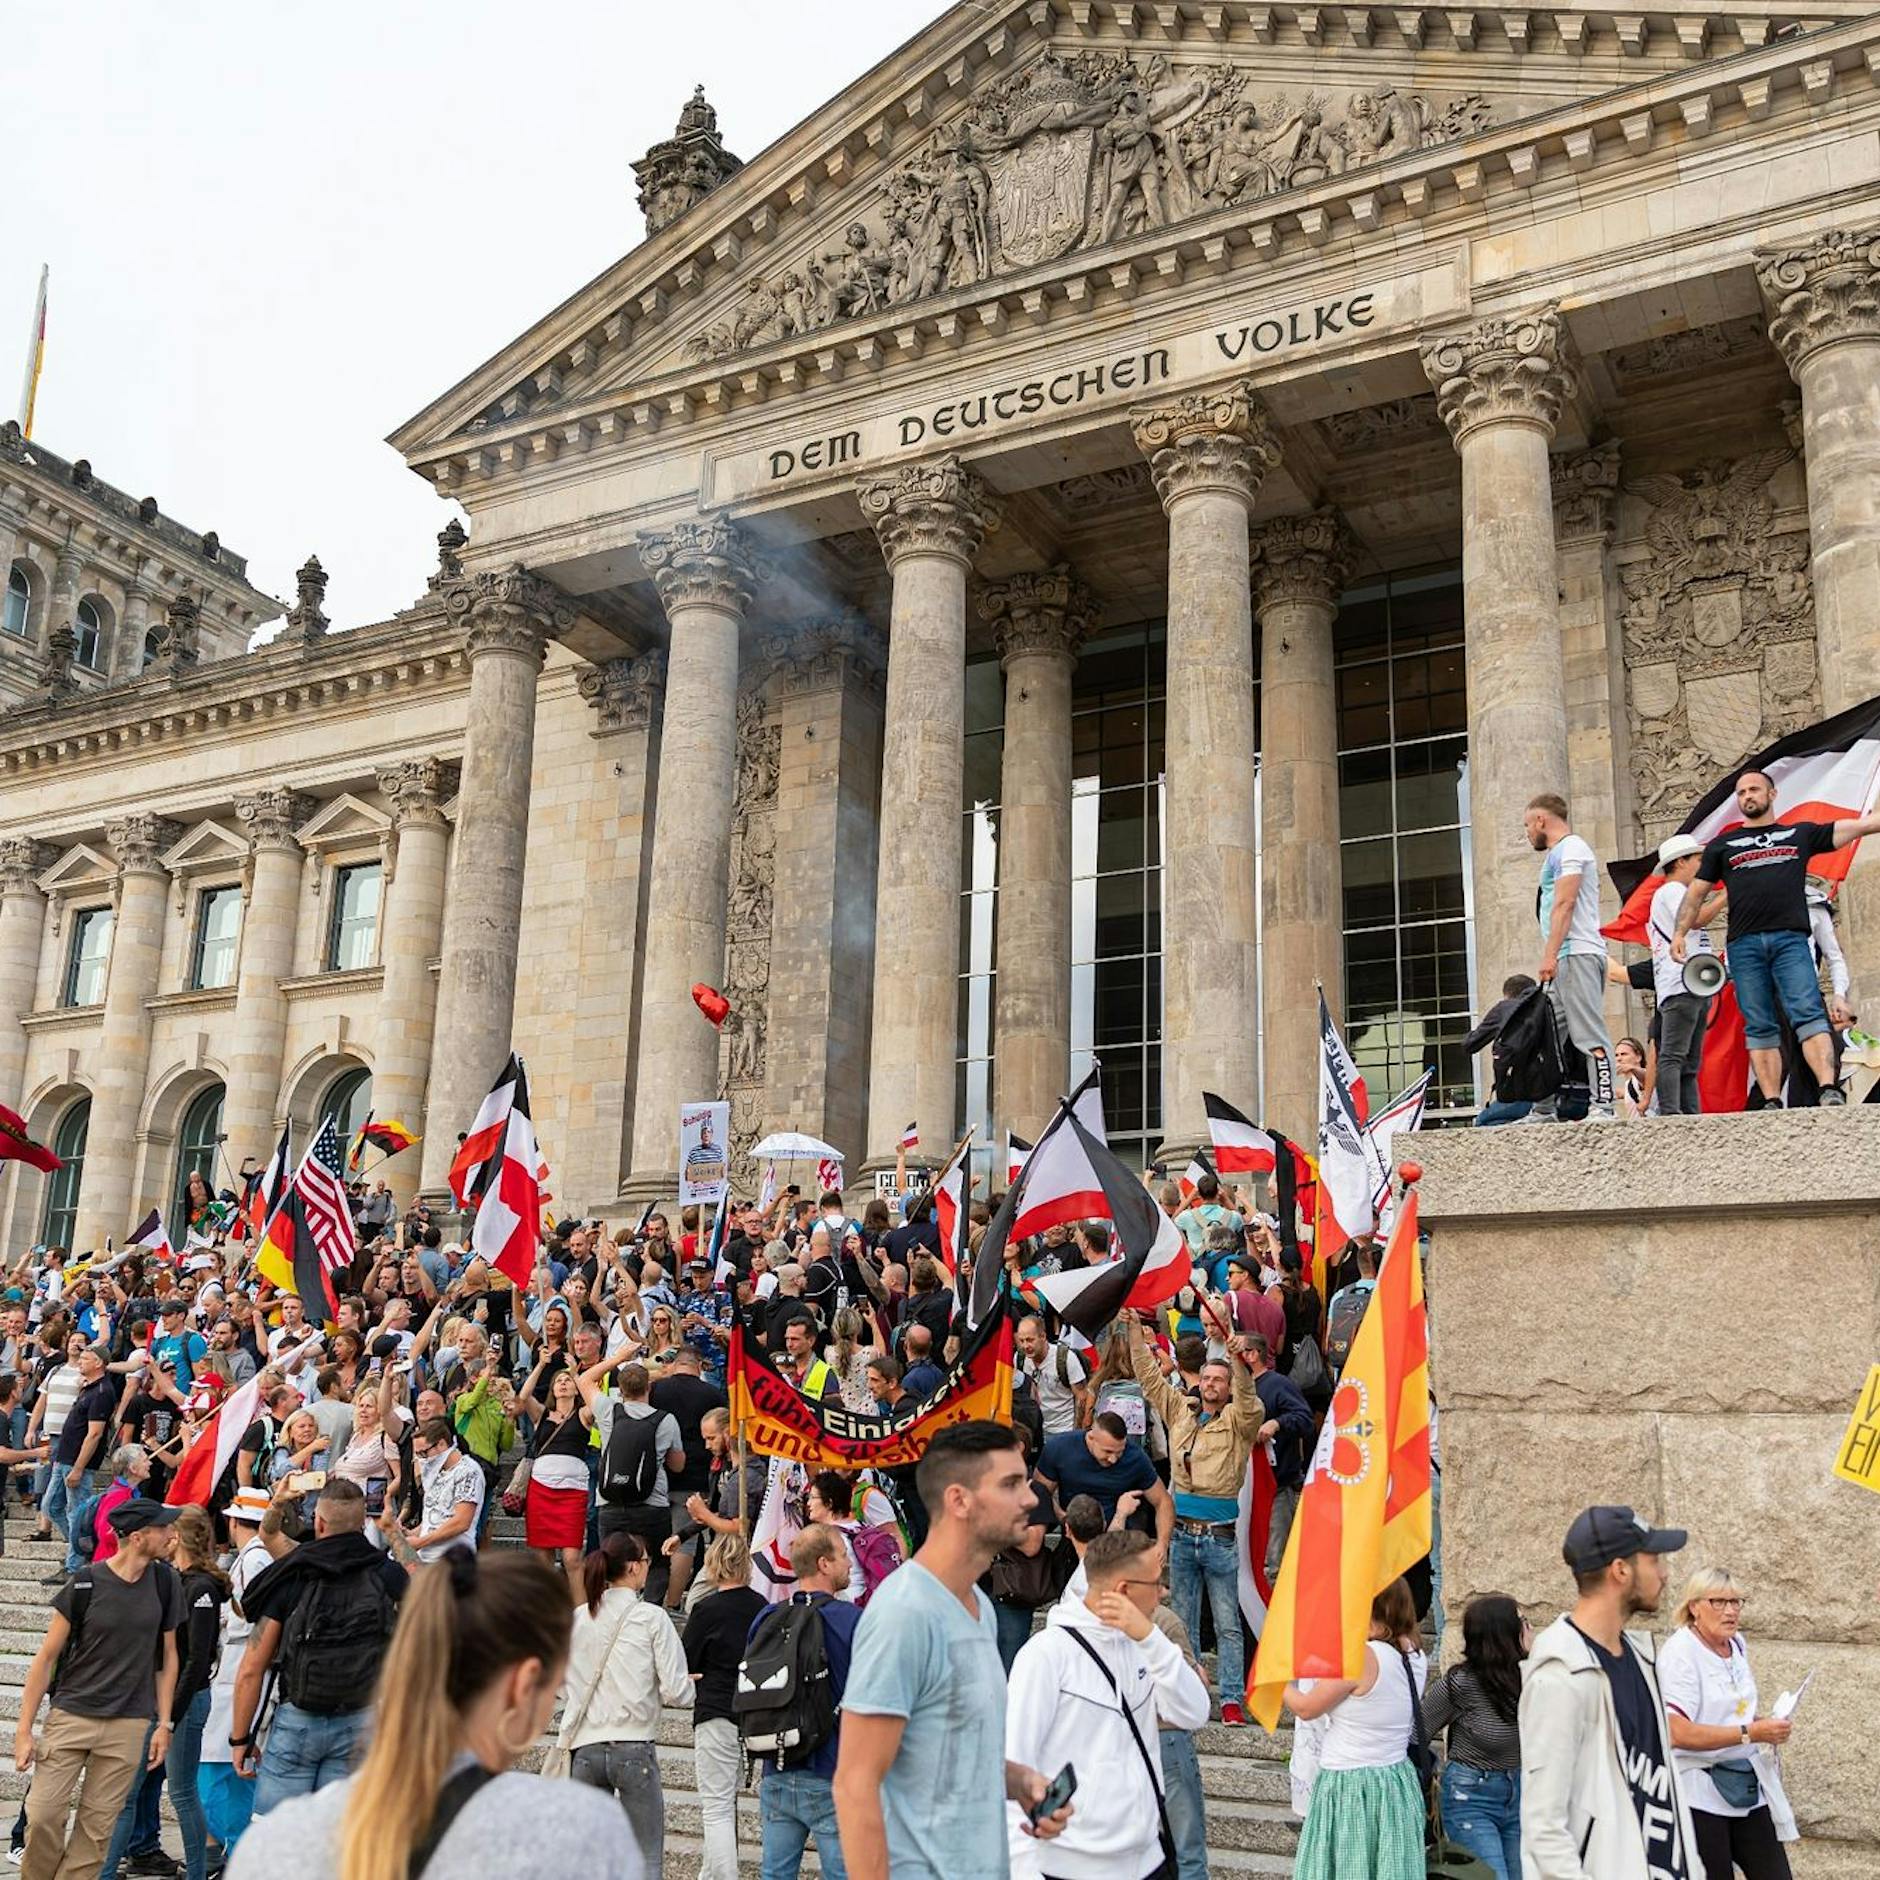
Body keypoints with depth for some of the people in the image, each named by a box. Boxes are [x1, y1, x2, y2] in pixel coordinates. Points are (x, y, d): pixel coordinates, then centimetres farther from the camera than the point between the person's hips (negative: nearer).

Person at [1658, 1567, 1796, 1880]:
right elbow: (1678, 1733, -26)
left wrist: (1766, 1725, 5)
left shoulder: (1737, 1643, 7)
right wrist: (1751, 1733, -24)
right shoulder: (1679, 1652, -16)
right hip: (1700, 1794, -7)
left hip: (1747, 1786, 7)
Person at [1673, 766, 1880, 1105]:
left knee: (1808, 1013, -15)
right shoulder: (1723, 845, 20)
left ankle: (1830, 1090, -25)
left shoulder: (1801, 834, 19)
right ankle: (1772, 1103, -4)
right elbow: (1696, 894, 18)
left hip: (1790, 940, -1)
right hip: (1743, 945, 1)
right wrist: (1680, 933, 6)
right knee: (1759, 1027, -2)